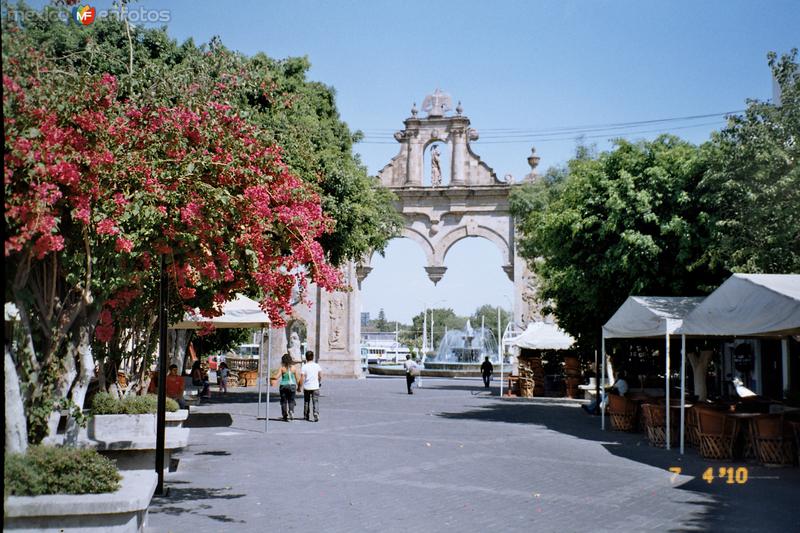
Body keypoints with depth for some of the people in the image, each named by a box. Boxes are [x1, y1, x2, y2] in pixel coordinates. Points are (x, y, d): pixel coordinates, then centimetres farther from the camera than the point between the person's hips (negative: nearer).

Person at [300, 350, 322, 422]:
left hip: (307, 387, 0)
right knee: (315, 402, 0)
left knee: (306, 402, 15)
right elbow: (320, 376, 4)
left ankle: (306, 416, 25)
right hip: (315, 387, 0)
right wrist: (320, 382, 23)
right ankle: (316, 415, -17)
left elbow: (302, 378, -11)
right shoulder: (317, 366, -1)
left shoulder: (304, 366, -7)